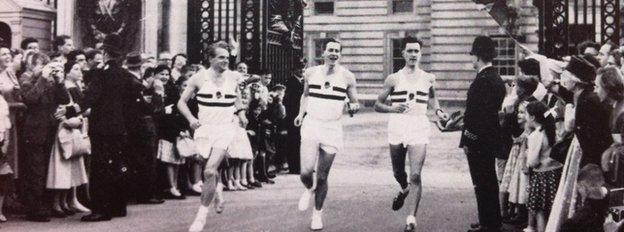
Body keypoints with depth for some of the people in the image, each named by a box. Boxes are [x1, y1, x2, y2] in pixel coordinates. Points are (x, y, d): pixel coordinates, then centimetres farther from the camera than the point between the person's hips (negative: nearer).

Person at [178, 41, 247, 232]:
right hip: (204, 128, 1)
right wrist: (191, 119, -14)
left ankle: (202, 214, -7)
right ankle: (217, 190, 47)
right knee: (211, 171, 13)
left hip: (224, 129, -1)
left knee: (209, 172, -16)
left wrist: (241, 112, 8)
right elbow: (182, 102, 2)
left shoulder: (233, 77, 2)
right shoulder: (199, 78, -3)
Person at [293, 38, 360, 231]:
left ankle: (318, 213, 26)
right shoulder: (310, 73, 4)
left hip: (332, 128, 0)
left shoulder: (347, 76, -1)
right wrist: (301, 114, 8)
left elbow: (355, 102, 7)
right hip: (311, 126, 0)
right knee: (306, 172, -16)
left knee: (322, 177, 5)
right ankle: (309, 189, 20)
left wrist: (354, 106, -15)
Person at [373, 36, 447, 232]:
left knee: (415, 175, -12)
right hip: (397, 127, 1)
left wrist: (438, 111, 7)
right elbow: (377, 105, 3)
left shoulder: (428, 79, 7)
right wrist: (393, 108, -16)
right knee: (398, 173, 15)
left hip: (419, 127, -1)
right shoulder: (393, 79, 3)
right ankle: (405, 189, 50)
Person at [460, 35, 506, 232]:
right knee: (490, 182, 18)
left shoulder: (482, 81, -20)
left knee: (482, 184, -2)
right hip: (491, 140, 10)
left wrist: (467, 140, -16)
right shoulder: (497, 79, 9)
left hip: (478, 141, -10)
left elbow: (475, 114, -22)